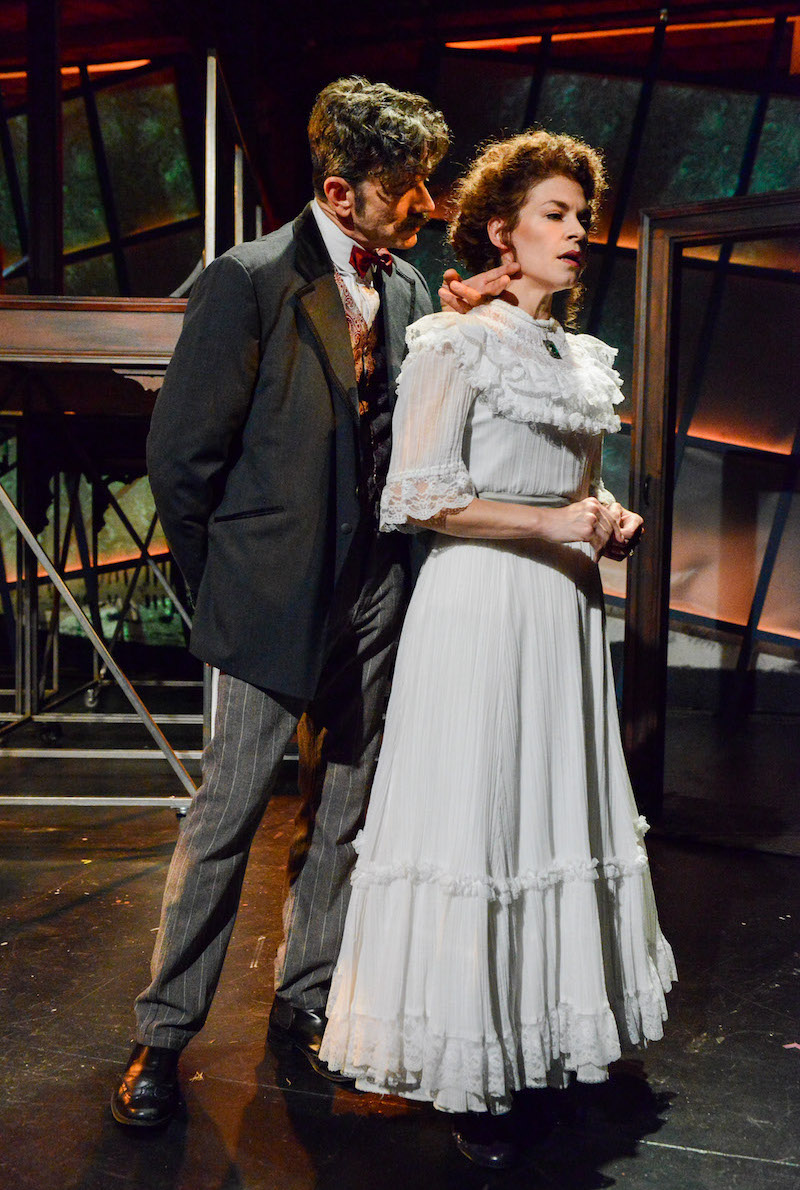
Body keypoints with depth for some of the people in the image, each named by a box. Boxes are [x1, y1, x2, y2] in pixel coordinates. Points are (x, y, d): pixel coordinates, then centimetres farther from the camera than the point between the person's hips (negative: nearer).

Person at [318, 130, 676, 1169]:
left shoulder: (583, 359, 17)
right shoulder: (456, 345, -5)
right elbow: (416, 496, -13)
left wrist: (611, 525, 4)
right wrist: (553, 521, -17)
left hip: (563, 612, 8)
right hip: (481, 609, -7)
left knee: (560, 806, 10)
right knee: (475, 812, -3)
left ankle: (548, 1033, 25)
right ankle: (468, 1069, 10)